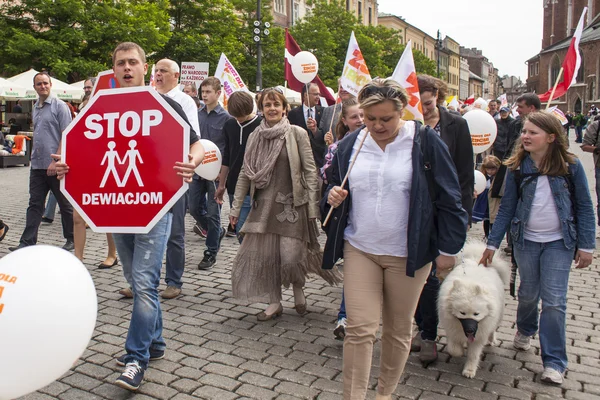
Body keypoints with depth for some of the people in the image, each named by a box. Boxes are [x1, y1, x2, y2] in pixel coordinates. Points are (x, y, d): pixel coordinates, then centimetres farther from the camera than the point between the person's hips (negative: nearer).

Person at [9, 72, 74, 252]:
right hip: (37, 165, 7)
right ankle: (27, 243, 10)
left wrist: (56, 161, -18)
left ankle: (71, 240, 17)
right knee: (35, 205, 7)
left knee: (65, 204, 5)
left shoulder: (59, 106, -6)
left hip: (56, 165, -7)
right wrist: (35, 156, 13)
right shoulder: (35, 108, 15)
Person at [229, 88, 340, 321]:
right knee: (262, 254, 4)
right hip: (263, 204, 4)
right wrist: (236, 207, 7)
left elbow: (310, 171, -5)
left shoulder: (297, 133, -3)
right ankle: (274, 303, 22)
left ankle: (298, 290, 26)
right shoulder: (256, 136, 8)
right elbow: (245, 174, 10)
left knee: (290, 256, -7)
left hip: (292, 204, -4)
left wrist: (313, 207, -10)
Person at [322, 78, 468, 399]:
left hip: (408, 254, -2)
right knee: (359, 329, -2)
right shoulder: (349, 145, 3)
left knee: (398, 331, 13)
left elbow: (448, 199, -4)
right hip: (359, 250, 2)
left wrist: (448, 248, -4)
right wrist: (332, 197, -8)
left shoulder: (425, 142, -7)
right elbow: (334, 187, 15)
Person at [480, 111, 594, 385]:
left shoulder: (570, 166, -7)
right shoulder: (517, 167, -3)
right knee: (528, 293, 14)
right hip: (526, 240, 2)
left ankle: (554, 361, 10)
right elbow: (507, 207, 0)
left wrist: (586, 245, -5)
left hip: (559, 242, -2)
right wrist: (493, 243, -2)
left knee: (554, 300, -2)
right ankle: (525, 330, 44)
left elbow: (584, 206, -2)